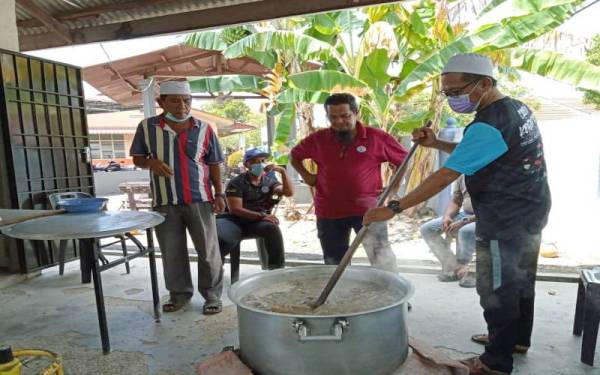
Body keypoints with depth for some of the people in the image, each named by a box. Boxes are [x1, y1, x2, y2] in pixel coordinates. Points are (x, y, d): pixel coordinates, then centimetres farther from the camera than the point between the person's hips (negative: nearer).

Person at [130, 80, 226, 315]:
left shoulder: (204, 129, 1)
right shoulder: (147, 127, 2)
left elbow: (214, 164, 6)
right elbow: (137, 158, 10)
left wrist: (219, 194, 0)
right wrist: (151, 163, -13)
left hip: (199, 200, -1)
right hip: (165, 202, 1)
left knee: (208, 251, 4)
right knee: (171, 252, 11)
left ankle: (212, 295, 19)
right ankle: (179, 294, 29)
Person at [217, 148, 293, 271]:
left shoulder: (269, 181, 15)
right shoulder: (236, 182, 1)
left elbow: (289, 193, 1)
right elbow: (235, 209, -10)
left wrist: (283, 171, -11)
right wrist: (261, 216, -20)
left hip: (259, 222, 3)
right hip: (236, 220, -2)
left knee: (273, 228, -33)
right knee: (221, 240, -34)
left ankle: (277, 270, -20)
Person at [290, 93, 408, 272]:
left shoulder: (377, 137, -7)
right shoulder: (317, 139, 0)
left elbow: (404, 160, 4)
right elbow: (294, 155, 18)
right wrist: (306, 175, 5)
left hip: (368, 209, -3)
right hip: (329, 212, 3)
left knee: (381, 257, -10)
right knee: (334, 264, 16)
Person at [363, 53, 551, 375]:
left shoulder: (488, 125, -26)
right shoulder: (517, 108, 6)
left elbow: (444, 177, -29)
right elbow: (476, 154, 15)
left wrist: (394, 208, -25)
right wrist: (436, 144, 4)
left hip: (505, 222, -10)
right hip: (530, 211, 10)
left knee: (497, 291, 4)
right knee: (520, 281, 23)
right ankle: (517, 338, 42)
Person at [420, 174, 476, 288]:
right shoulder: (462, 175, 5)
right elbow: (455, 201, 11)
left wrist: (464, 221, -28)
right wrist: (447, 217, -11)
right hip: (465, 215, 7)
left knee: (466, 231, -40)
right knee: (427, 229, -7)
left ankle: (460, 269, -11)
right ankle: (452, 267, -2)